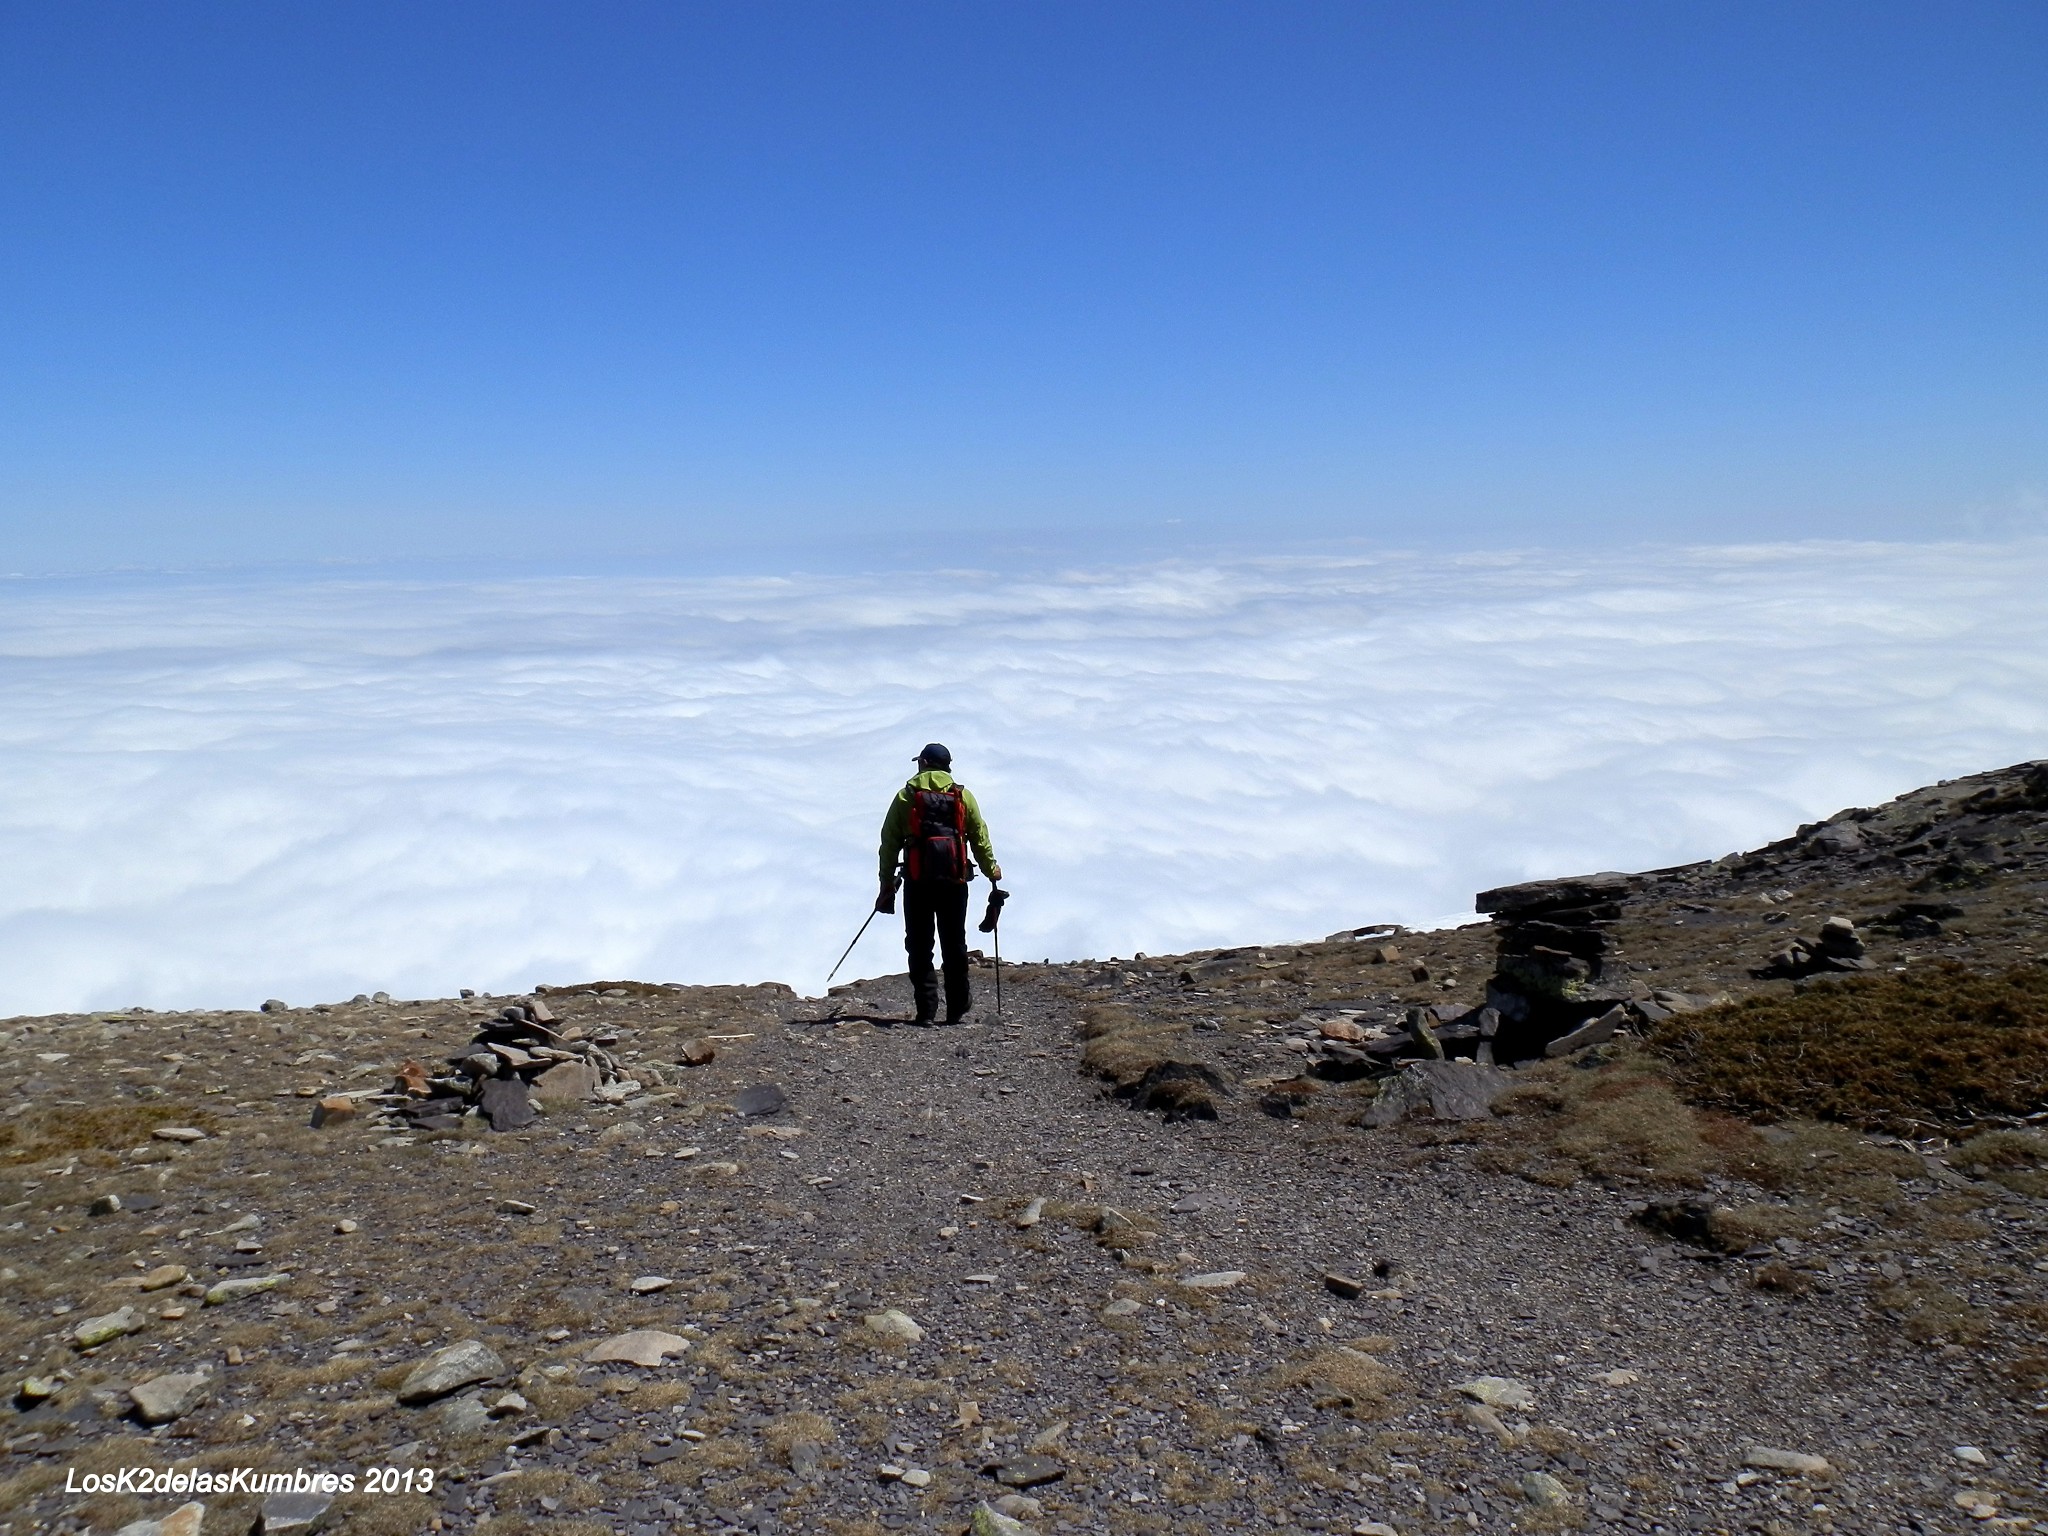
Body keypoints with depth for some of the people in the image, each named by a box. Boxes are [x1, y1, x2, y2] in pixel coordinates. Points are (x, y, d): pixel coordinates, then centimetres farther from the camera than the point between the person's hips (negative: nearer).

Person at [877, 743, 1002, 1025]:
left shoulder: (906, 795, 6)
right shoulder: (963, 796, 9)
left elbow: (890, 841, 2)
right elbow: (980, 835, 8)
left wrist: (887, 883, 6)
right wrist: (991, 867, 22)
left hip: (918, 880, -1)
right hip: (954, 880, 1)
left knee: (919, 946, 3)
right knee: (954, 945, 12)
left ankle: (927, 1010, -3)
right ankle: (957, 1007, 17)